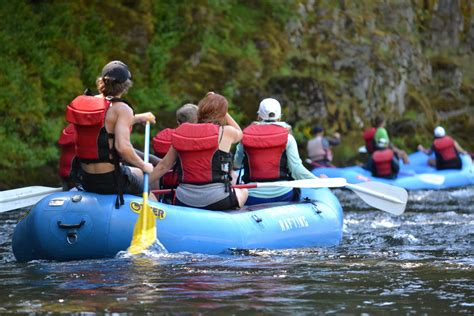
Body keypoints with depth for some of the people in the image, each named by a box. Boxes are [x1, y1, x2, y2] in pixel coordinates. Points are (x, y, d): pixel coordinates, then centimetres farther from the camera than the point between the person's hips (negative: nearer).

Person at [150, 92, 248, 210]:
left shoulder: (180, 133, 5)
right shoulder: (225, 132, -5)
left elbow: (164, 166, 9)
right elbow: (239, 133, 20)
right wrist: (221, 109, 18)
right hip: (216, 201, -3)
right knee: (243, 191, 27)